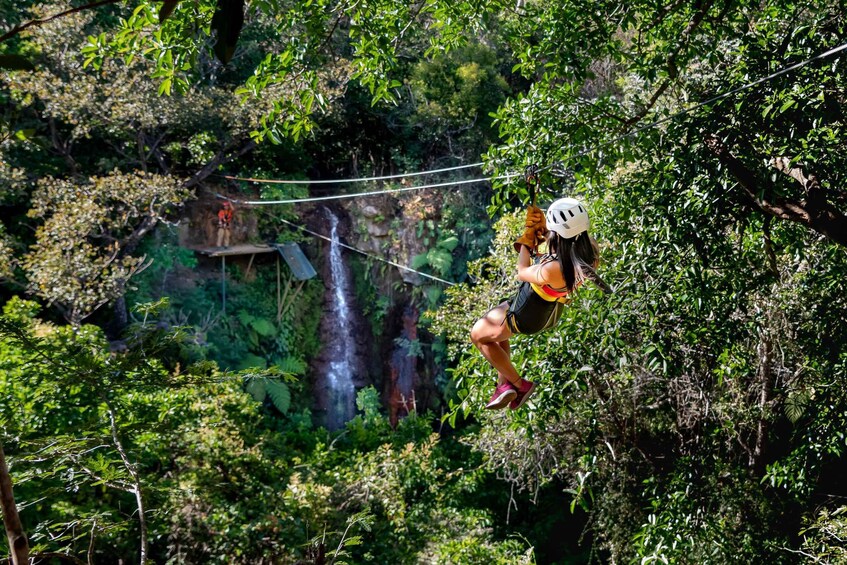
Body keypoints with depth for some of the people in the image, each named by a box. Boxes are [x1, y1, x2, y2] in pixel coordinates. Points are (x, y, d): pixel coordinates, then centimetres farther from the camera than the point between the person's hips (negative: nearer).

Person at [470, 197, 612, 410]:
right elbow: (567, 238, 1)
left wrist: (527, 237, -10)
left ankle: (519, 385, 25)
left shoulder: (553, 270, -43)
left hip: (526, 316, -8)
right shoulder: (590, 247, -24)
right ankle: (504, 384, 35)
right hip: (550, 311, 8)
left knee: (478, 335, 18)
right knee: (497, 331, 31)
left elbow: (522, 272, -20)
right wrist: (542, 226, -16)